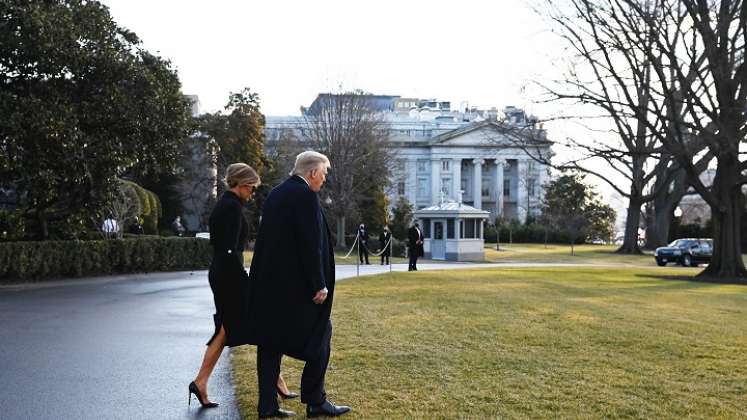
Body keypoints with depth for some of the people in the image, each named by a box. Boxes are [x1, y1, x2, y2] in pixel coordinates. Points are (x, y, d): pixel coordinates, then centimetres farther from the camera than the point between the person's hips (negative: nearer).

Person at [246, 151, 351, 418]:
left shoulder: (275, 194, 13)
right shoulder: (305, 196, -13)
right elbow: (311, 244, -18)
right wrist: (319, 285, -14)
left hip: (268, 283, 9)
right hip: (295, 285, -8)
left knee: (271, 341, 10)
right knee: (320, 336, 6)